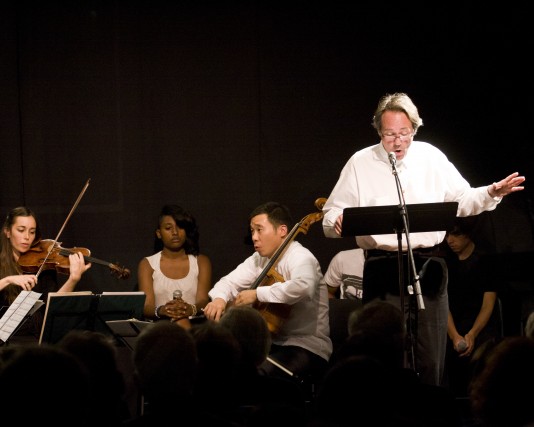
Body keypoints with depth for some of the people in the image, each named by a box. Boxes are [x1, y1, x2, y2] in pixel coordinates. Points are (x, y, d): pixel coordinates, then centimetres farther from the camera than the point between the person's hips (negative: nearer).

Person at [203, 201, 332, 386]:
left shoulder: (300, 258, -16)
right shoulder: (260, 259, 11)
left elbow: (302, 286, -39)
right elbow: (230, 281, 10)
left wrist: (258, 293, -30)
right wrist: (220, 298, -14)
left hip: (307, 349, -8)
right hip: (273, 343, 8)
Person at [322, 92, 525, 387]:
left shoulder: (431, 157, 9)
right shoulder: (360, 163, 4)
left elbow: (463, 200, 14)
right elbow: (332, 212, 6)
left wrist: (492, 193, -4)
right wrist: (337, 222, -18)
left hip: (427, 266, 2)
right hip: (382, 270, -2)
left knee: (430, 359, 2)